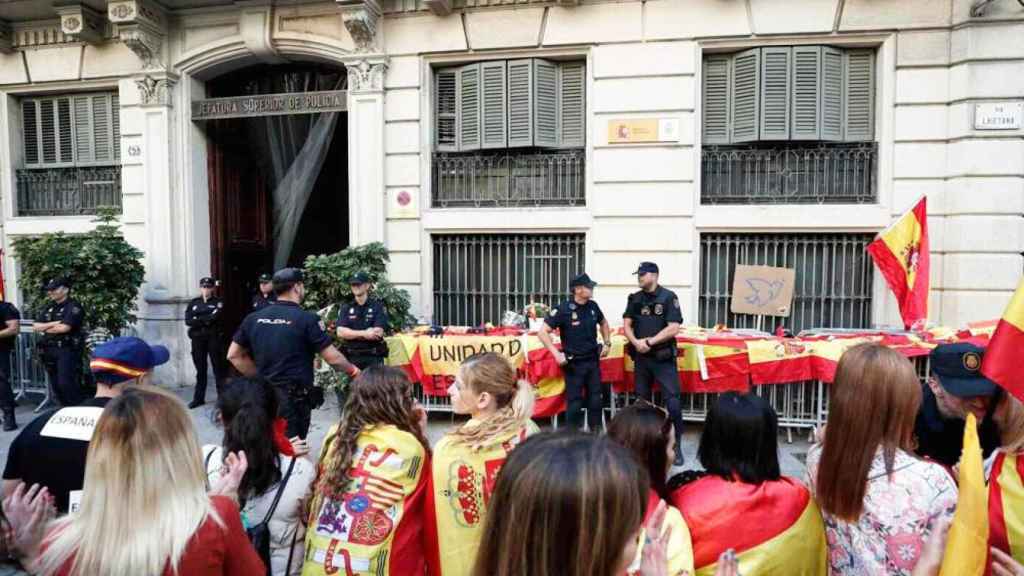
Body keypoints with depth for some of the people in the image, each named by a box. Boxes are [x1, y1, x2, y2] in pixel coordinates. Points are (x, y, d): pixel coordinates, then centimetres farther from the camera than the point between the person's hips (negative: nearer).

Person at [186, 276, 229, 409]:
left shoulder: (218, 302, 3)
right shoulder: (194, 303, 11)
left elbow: (215, 318, -13)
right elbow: (187, 321, -2)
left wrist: (198, 320, -9)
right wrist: (206, 320, -11)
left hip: (214, 338, -3)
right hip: (198, 339, 3)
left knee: (218, 367, -1)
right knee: (200, 369, 9)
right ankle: (198, 398, 17)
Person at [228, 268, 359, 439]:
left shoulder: (253, 319, 5)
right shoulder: (307, 319, -11)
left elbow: (234, 355, 11)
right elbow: (332, 358, -11)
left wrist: (258, 376, 16)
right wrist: (352, 370, 7)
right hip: (294, 398, -6)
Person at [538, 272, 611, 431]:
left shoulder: (593, 306, 1)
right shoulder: (564, 309, -16)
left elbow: (603, 323, 22)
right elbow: (542, 332, -17)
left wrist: (607, 343, 13)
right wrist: (556, 354, -21)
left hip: (593, 360, 5)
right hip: (574, 363, -5)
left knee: (596, 399, 12)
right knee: (574, 402, 4)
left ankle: (595, 432, 26)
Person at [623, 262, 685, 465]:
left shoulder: (668, 297, -7)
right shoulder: (635, 299, 7)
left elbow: (673, 328, -14)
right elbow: (627, 325, 5)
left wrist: (649, 342, -14)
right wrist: (636, 342, -14)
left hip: (663, 357, -5)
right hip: (641, 357, 5)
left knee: (672, 402, -9)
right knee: (642, 400, 13)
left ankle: (676, 446, 1)